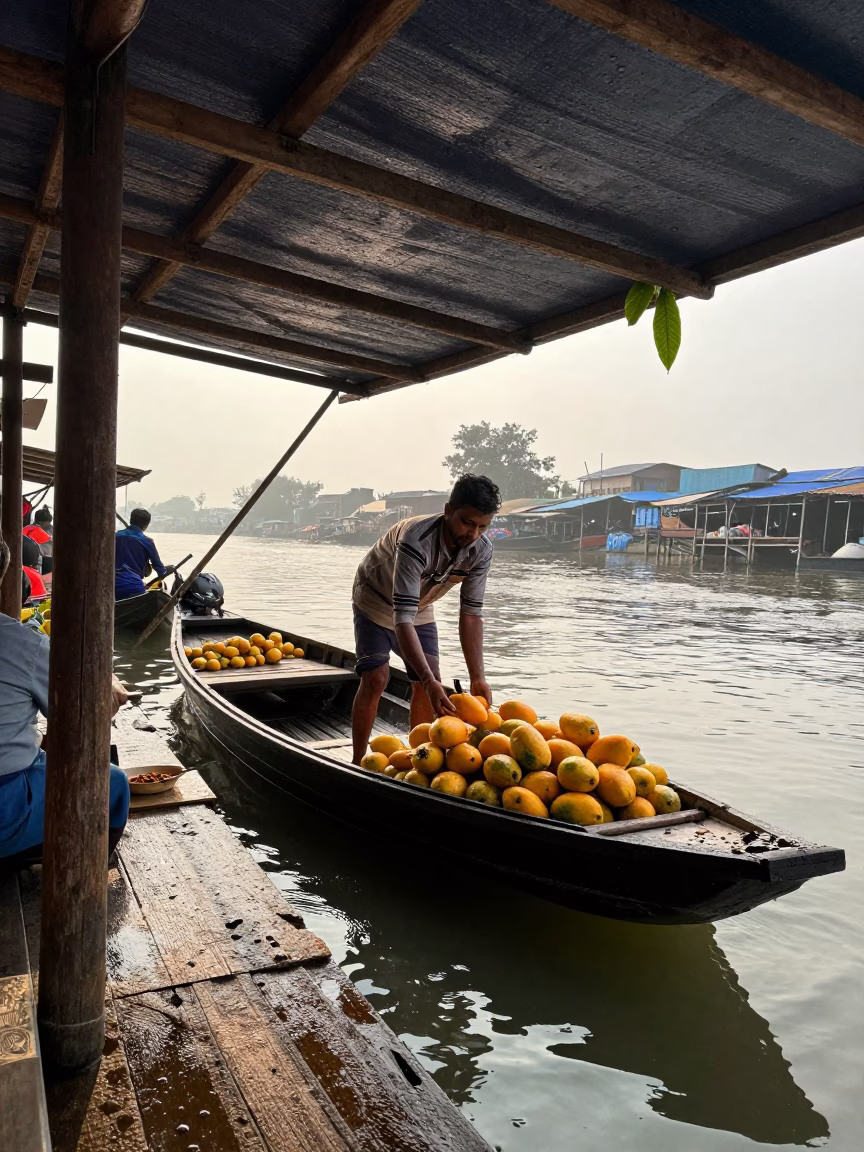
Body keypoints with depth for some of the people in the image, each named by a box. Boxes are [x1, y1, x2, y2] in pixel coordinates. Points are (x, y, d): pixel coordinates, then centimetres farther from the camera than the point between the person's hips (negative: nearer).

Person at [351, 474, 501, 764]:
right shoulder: (416, 540, -42)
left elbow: (471, 613, -19)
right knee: (375, 678, -16)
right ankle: (358, 762, -3)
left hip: (420, 608, 5)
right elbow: (402, 618, -45)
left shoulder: (481, 550, -25)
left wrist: (478, 678, -26)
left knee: (429, 683, -1)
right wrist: (429, 680, -52)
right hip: (376, 602, -5)